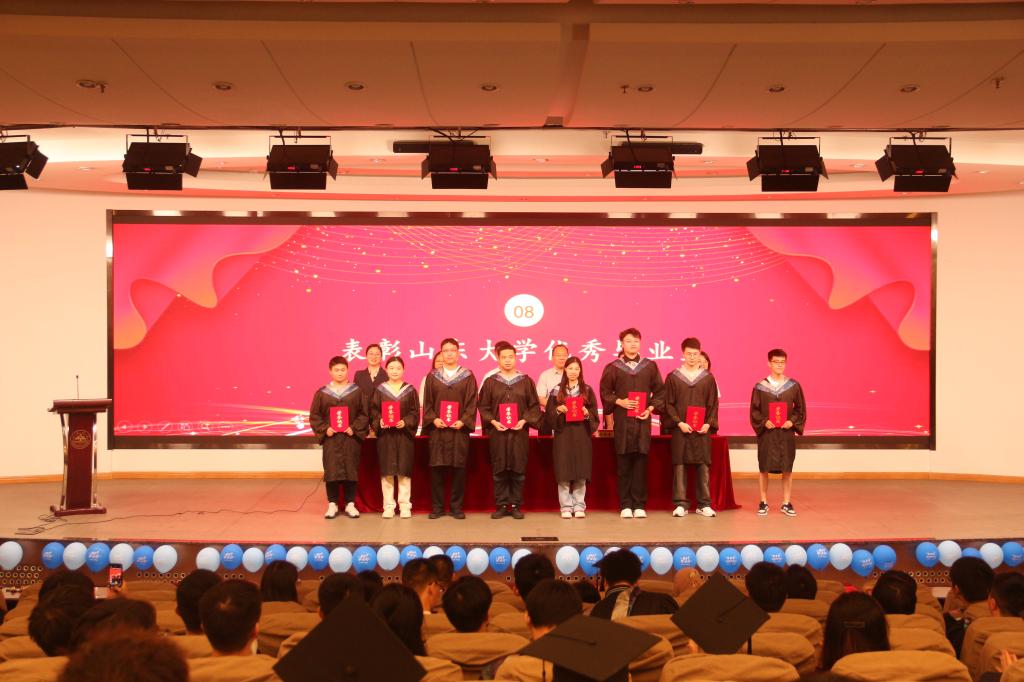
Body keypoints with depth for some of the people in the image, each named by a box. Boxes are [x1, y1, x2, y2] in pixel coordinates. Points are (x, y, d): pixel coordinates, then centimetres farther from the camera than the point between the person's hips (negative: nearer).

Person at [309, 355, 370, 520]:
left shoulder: (357, 391, 2)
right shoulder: (322, 393, 4)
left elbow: (364, 413, 1)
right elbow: (314, 415, 5)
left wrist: (354, 428, -12)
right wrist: (324, 429, -9)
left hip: (351, 437, 0)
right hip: (330, 438, 1)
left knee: (351, 469, 2)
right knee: (331, 470, 0)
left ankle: (350, 504, 12)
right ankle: (332, 504, 10)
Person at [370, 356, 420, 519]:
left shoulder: (410, 390, 5)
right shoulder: (379, 390, 6)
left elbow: (415, 412, 1)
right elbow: (373, 410, 3)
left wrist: (406, 422, -16)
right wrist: (379, 421, -16)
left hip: (404, 434, 0)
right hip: (385, 435, 0)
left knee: (404, 470, 1)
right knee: (387, 471, 1)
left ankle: (405, 506, 8)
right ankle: (388, 506, 8)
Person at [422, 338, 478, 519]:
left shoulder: (468, 377, 6)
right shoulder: (432, 377, 9)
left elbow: (472, 403, 1)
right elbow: (427, 403, 6)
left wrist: (463, 421, -13)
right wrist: (433, 419, -10)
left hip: (459, 428, -1)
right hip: (437, 428, 1)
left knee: (459, 468, 0)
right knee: (436, 468, 0)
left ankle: (456, 506, 8)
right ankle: (437, 506, 7)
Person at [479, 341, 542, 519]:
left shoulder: (526, 381, 6)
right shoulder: (490, 382, 6)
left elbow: (534, 406, 5)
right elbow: (483, 406, 6)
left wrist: (524, 420, -9)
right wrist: (493, 421, -9)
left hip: (519, 432, 0)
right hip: (497, 431, 0)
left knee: (518, 470, 1)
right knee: (499, 471, 2)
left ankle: (516, 505, 8)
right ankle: (501, 505, 8)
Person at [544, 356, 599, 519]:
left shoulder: (587, 391, 8)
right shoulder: (557, 391, 8)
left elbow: (595, 416, 8)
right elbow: (548, 415, 6)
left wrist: (587, 414, -12)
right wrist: (558, 410, -12)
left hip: (582, 436, 0)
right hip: (562, 435, 0)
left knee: (581, 475, -1)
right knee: (564, 474, -4)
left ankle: (579, 506, 7)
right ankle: (566, 507, 4)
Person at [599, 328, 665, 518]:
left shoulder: (650, 366, 9)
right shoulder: (612, 368, 6)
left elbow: (660, 391, 11)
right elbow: (605, 392, 8)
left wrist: (651, 408, -2)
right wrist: (619, 402, -8)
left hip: (642, 421, 1)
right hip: (622, 421, -1)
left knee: (641, 463, 0)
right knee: (623, 464, 0)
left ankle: (639, 505, 5)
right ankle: (625, 505, 6)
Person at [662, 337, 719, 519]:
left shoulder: (708, 378, 8)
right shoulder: (673, 377, 4)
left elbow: (713, 404, 8)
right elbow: (668, 404, 1)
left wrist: (708, 424, -6)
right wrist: (679, 423, -11)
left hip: (702, 429, 1)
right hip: (680, 429, -1)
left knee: (703, 465, 1)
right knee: (680, 464, -1)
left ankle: (704, 504, 8)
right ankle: (681, 504, 4)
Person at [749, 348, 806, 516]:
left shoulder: (794, 386, 3)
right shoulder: (760, 387, 1)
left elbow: (800, 408, 7)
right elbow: (754, 410, 2)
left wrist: (792, 422, -9)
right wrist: (764, 422, -14)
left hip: (787, 433, 1)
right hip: (766, 433, -1)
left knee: (787, 469, 4)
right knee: (764, 468, 3)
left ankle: (786, 503, 13)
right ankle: (764, 502, 13)